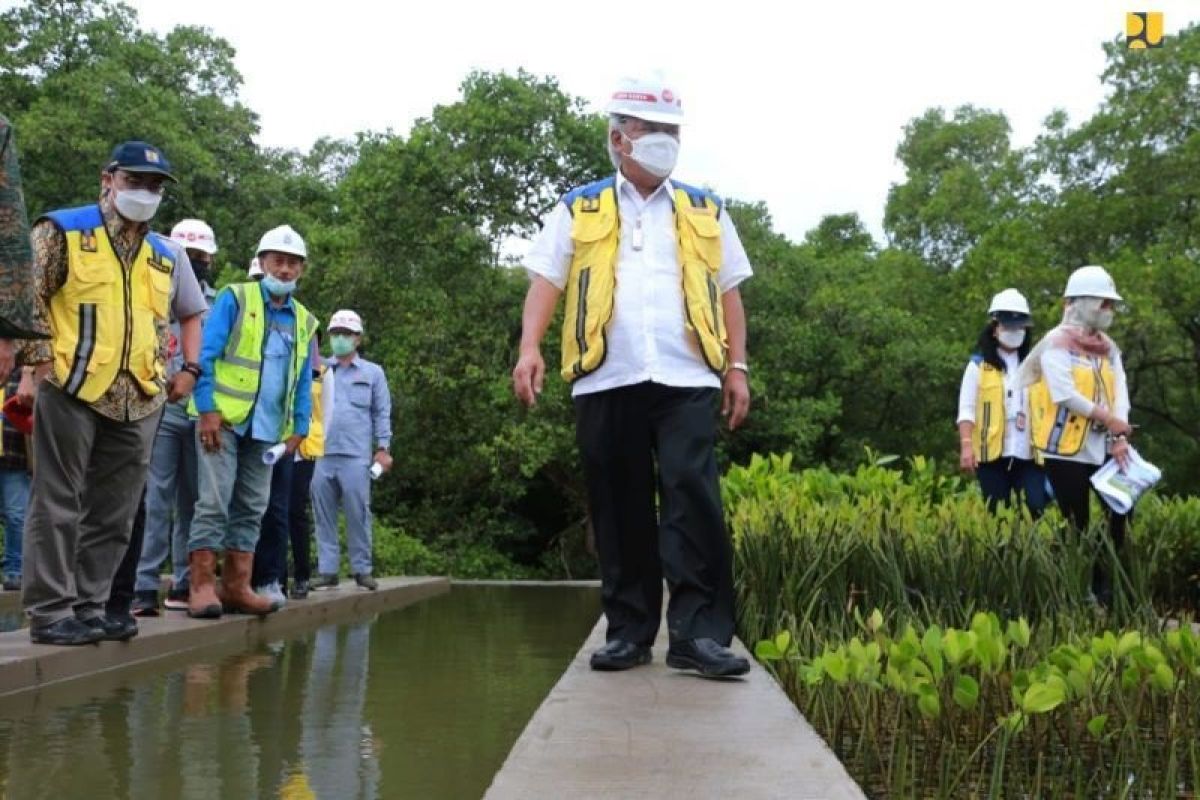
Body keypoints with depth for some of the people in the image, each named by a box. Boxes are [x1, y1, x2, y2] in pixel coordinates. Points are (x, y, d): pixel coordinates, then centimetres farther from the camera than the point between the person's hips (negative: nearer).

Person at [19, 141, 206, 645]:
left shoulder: (167, 256, 18)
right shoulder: (63, 231, 3)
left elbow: (190, 314, 29)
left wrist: (189, 368, 16)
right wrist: (41, 355, -10)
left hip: (140, 400, 5)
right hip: (72, 390, -5)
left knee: (113, 514, 7)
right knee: (58, 504, -3)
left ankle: (89, 607, 15)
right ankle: (50, 612, 1)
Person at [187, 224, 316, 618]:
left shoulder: (304, 322, 14)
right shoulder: (235, 298, -1)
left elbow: (303, 382, 17)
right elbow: (205, 355, -8)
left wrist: (299, 428, 7)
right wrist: (207, 410, -16)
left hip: (267, 430, 6)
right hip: (224, 419, -5)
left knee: (251, 508, 7)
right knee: (214, 502, -9)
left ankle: (236, 586, 13)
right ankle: (201, 586, -7)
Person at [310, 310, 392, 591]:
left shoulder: (373, 373, 13)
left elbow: (382, 413, 9)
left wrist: (383, 448, 0)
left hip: (356, 455, -2)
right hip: (321, 453, 2)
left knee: (358, 512, -3)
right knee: (324, 515, 3)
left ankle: (362, 569, 4)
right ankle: (327, 570, 7)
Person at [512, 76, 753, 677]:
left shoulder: (704, 212, 18)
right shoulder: (579, 211, 14)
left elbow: (728, 291, 18)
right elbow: (546, 281, 6)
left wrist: (737, 366, 9)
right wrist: (529, 348, -10)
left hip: (686, 380, 0)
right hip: (607, 381, 0)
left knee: (694, 498, -12)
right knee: (619, 508, 3)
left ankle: (698, 630, -11)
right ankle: (628, 630, 11)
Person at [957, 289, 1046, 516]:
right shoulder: (979, 365, 5)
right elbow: (966, 410, 0)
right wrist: (966, 445, -13)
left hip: (1029, 454, 2)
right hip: (992, 454, -1)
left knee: (1036, 510, -9)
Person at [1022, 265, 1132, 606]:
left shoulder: (1108, 347, 15)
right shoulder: (1057, 344, -7)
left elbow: (1119, 391, 4)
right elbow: (1066, 394, -17)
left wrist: (1120, 436, -10)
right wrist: (1109, 419, -12)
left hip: (1102, 448, 6)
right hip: (1066, 449, -6)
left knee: (1119, 514, 1)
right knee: (1077, 525, 0)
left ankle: (1110, 586, 9)